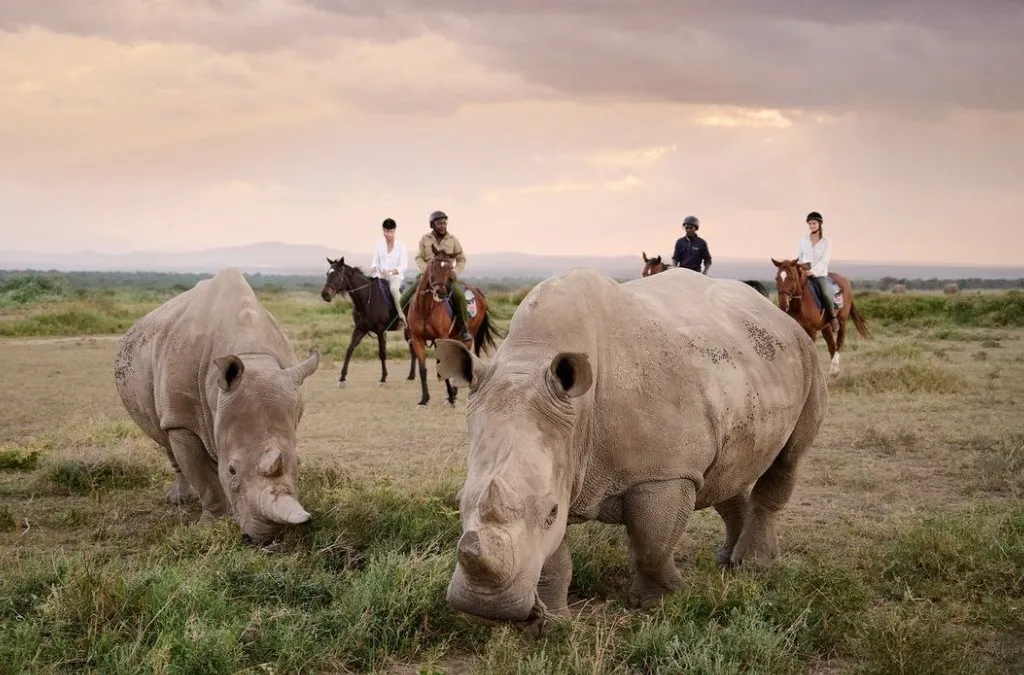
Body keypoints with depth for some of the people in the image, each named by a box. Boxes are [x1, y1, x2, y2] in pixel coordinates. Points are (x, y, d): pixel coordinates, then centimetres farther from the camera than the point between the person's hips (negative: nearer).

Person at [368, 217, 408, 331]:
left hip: (395, 275, -4)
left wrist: (390, 272, -21)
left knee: (394, 288, -37)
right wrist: (374, 268, -11)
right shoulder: (379, 244, 10)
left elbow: (403, 266, -6)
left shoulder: (400, 246, 0)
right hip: (380, 275, 4)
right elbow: (375, 261, 12)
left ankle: (402, 318, -34)